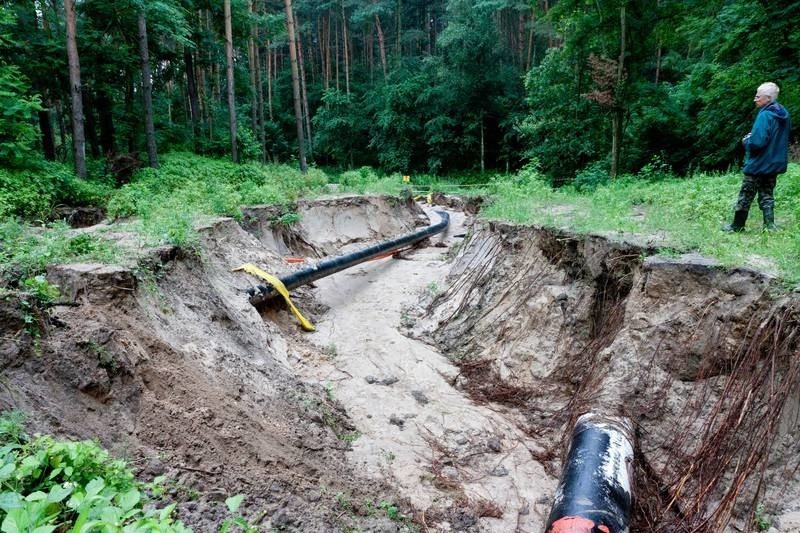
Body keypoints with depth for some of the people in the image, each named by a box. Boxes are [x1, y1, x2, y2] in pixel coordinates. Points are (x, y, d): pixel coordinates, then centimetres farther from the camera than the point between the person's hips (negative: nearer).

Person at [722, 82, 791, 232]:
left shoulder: (765, 115, -21)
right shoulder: (784, 114, 8)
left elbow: (757, 142, -28)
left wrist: (746, 141, -7)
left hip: (759, 164, -8)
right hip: (775, 163, 8)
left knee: (745, 197, 4)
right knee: (767, 195, 14)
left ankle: (737, 226, 13)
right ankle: (769, 226, 11)